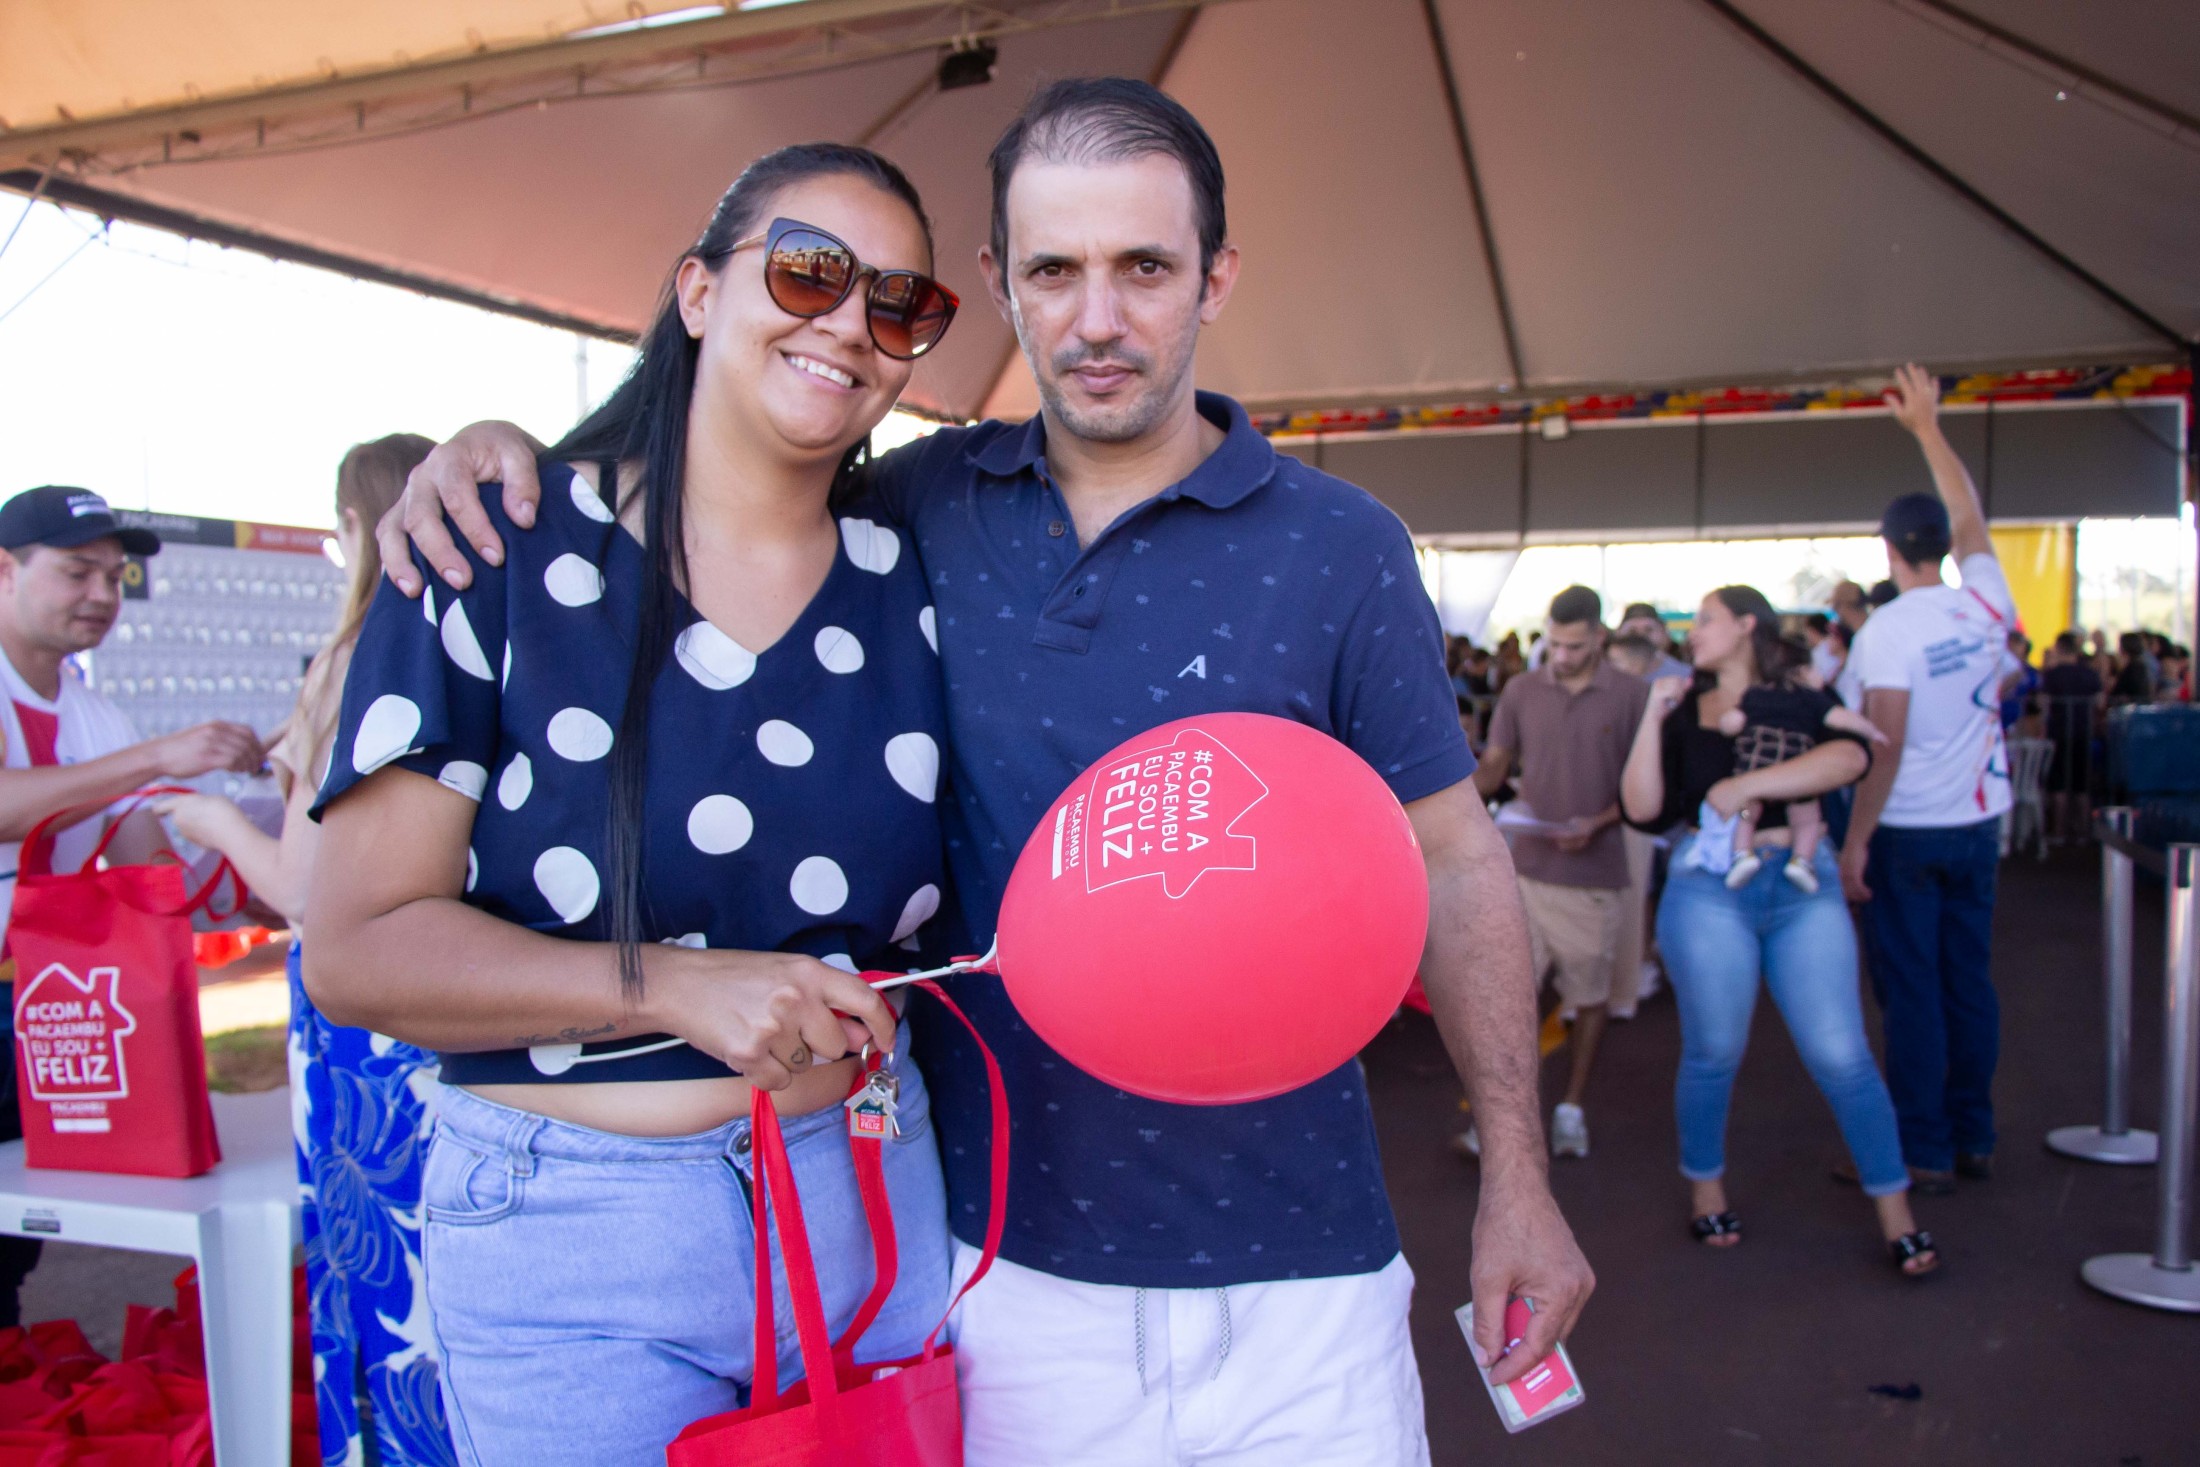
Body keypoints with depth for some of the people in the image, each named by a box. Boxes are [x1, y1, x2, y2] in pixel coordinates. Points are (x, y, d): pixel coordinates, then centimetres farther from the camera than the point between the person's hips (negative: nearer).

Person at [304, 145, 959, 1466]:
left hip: (874, 1199, 4)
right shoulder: (503, 553, -8)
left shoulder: (911, 583, 2)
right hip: (572, 1243, -3)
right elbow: (358, 947, -11)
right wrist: (674, 985, -21)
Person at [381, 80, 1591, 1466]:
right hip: (1001, 1245, 2)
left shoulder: (1340, 547, -5)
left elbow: (1457, 860, -1)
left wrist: (1517, 1174, -3)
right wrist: (515, 447, -4)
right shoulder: (929, 506, 1)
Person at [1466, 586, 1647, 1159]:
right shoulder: (1520, 692, 3)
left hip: (1595, 873, -1)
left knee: (1589, 996, 10)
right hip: (1529, 866, 1)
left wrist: (1601, 822, -15)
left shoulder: (1633, 695, -3)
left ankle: (1571, 1108, 27)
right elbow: (1493, 768, 6)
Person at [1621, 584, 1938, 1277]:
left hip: (1803, 889, -1)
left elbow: (1850, 757, -17)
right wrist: (1652, 716, -6)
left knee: (1841, 1056, -4)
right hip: (1709, 891, 1)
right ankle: (1705, 1186, 27)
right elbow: (1643, 808, -1)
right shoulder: (1684, 712, 10)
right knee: (1713, 1052, 5)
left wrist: (1749, 783, -22)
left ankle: (1895, 1211, 10)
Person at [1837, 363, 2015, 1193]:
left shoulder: (1887, 630, -15)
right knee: (1969, 983, 12)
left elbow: (1885, 747, -19)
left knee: (1912, 993, 1)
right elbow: (1969, 517, 18)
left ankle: (1925, 1152, 6)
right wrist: (1927, 427, 25)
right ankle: (1974, 1139, 21)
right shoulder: (1985, 603, 1)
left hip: (1907, 833, -6)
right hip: (1978, 823, 6)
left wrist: (1855, 840, -14)